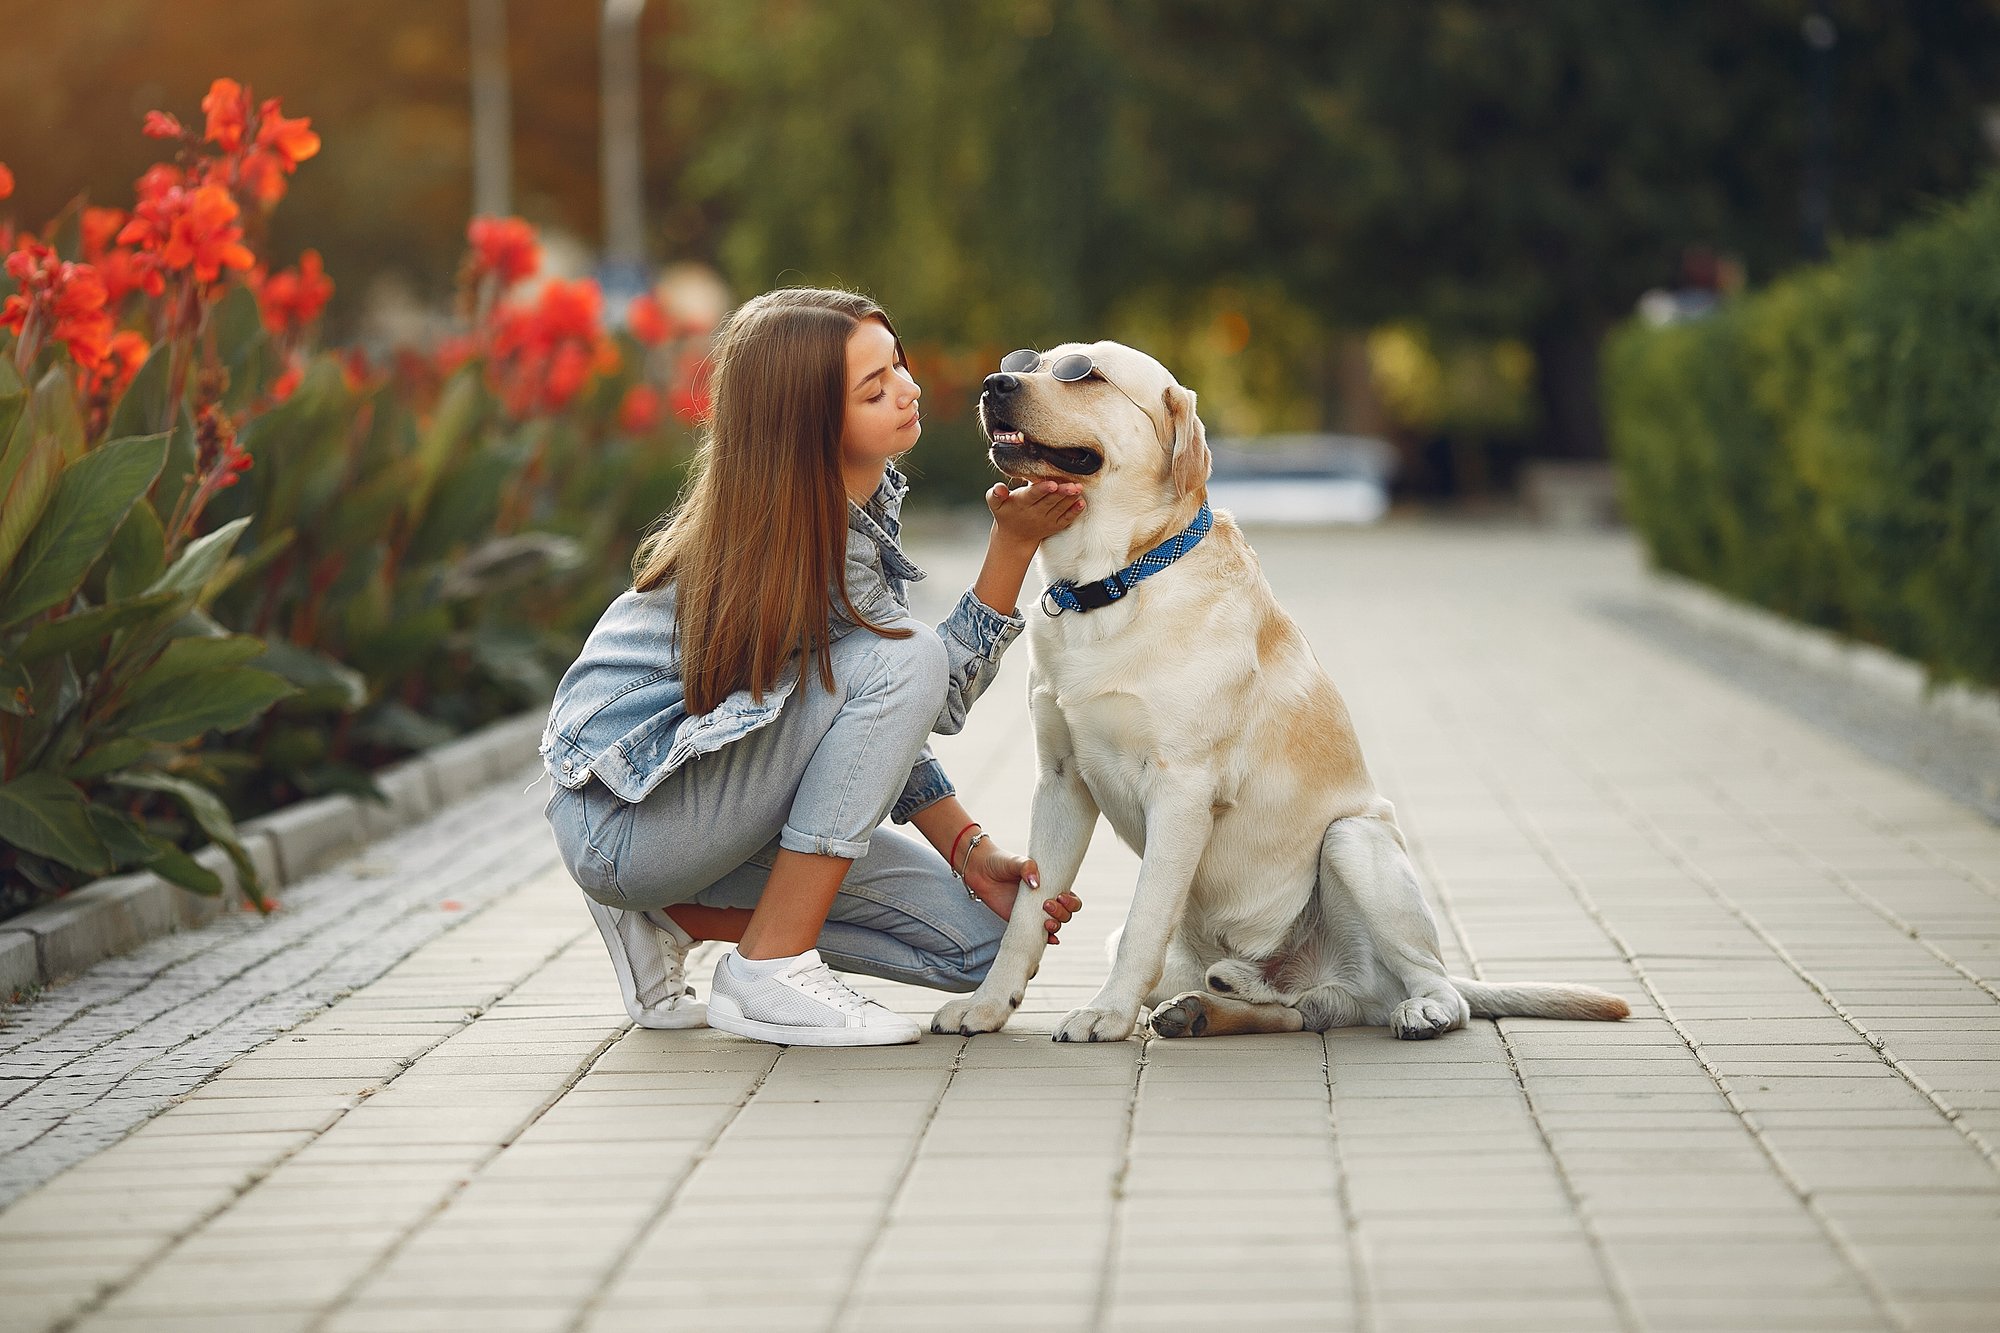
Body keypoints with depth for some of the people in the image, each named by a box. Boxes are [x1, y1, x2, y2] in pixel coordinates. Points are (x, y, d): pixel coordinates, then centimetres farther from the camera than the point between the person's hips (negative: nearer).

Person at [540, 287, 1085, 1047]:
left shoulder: (870, 496, 2)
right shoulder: (807, 544, -25)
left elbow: (878, 727, 8)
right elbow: (938, 690, -16)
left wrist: (971, 851, -1)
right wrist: (1015, 542, -26)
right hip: (624, 817, -9)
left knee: (978, 938, 0)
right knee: (904, 661, -26)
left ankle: (674, 915, 7)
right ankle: (770, 976, -20)